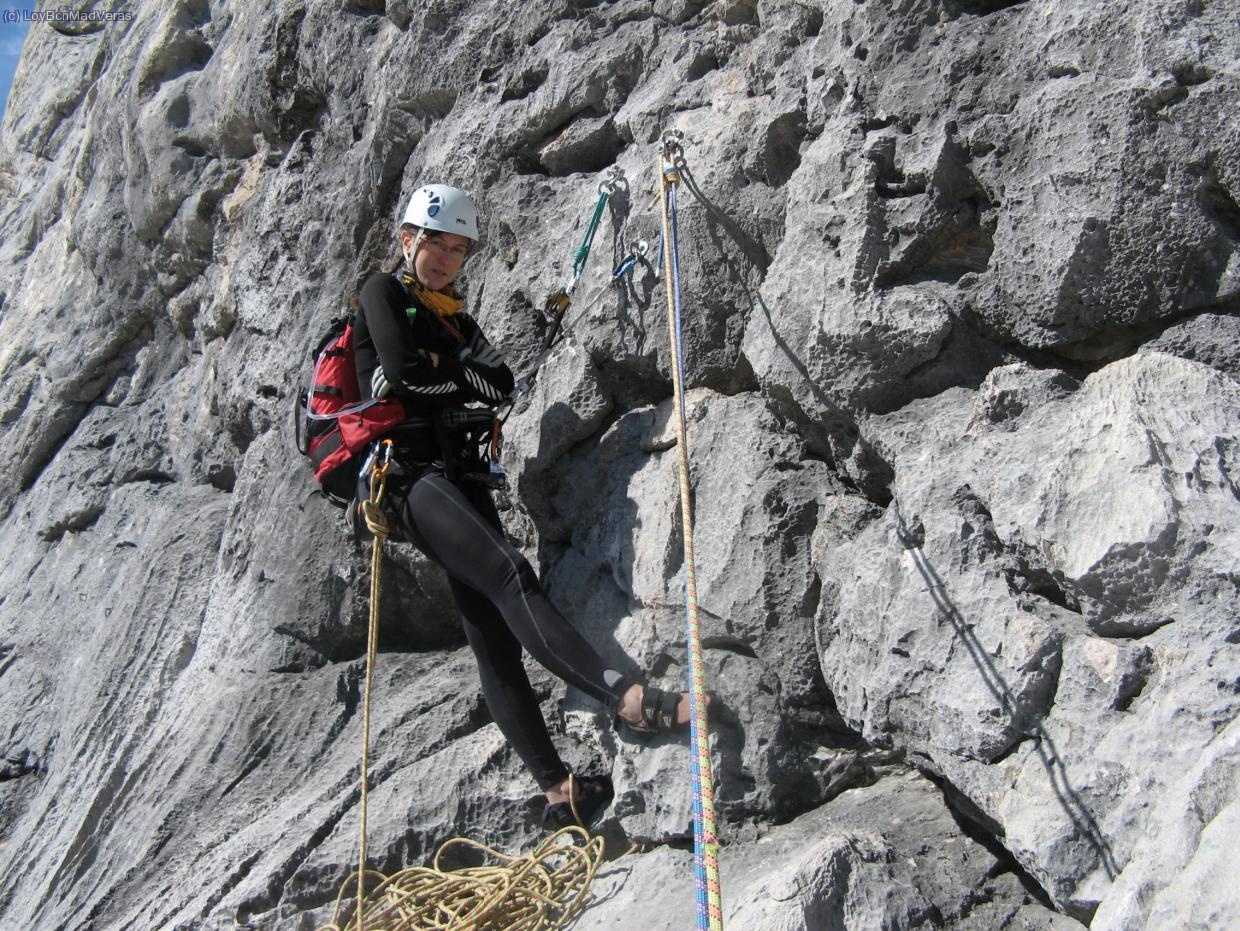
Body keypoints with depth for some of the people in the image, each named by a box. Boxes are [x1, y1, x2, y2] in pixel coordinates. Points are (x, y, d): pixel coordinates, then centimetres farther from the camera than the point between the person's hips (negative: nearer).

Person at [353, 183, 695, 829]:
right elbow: (402, 367, -11)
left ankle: (559, 792, -12)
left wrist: (435, 375, -4)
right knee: (509, 574, -27)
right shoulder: (383, 292, 8)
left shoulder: (456, 321, 25)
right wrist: (457, 378, 5)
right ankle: (627, 699, -41)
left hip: (460, 478, 7)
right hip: (410, 474, -7)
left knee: (493, 632, -5)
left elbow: (501, 385, 6)